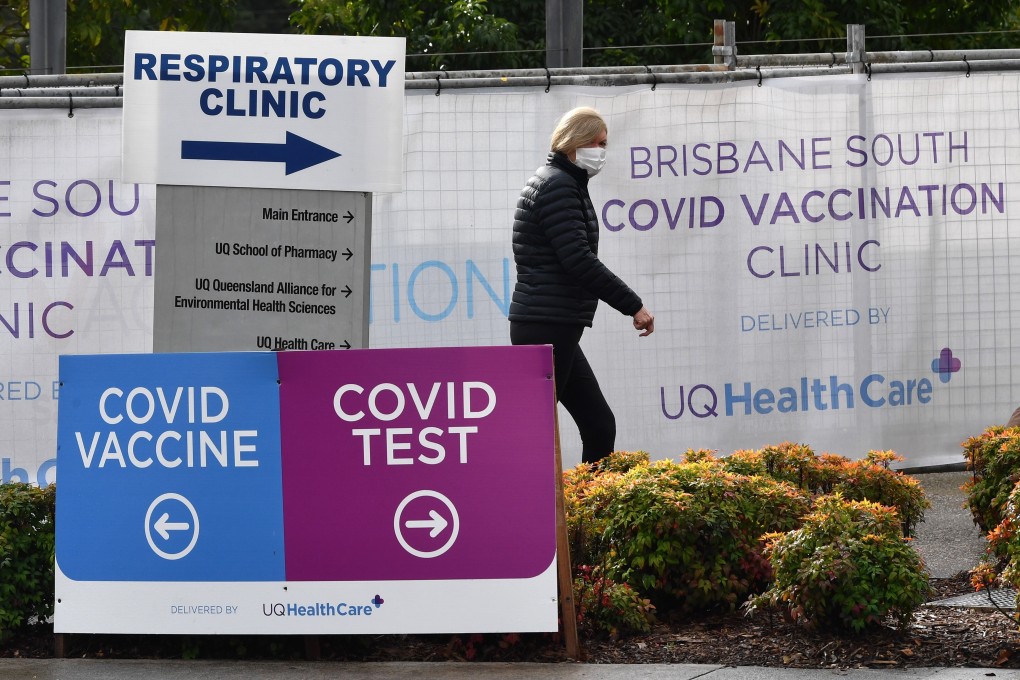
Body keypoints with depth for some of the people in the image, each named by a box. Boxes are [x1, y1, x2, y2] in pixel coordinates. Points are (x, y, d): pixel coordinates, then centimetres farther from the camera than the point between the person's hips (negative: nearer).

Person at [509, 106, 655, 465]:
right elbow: (579, 260, -19)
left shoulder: (567, 184, 21)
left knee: (599, 425, 9)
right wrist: (634, 305, -16)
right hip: (546, 327, -11)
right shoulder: (556, 185, -11)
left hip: (556, 330, 11)